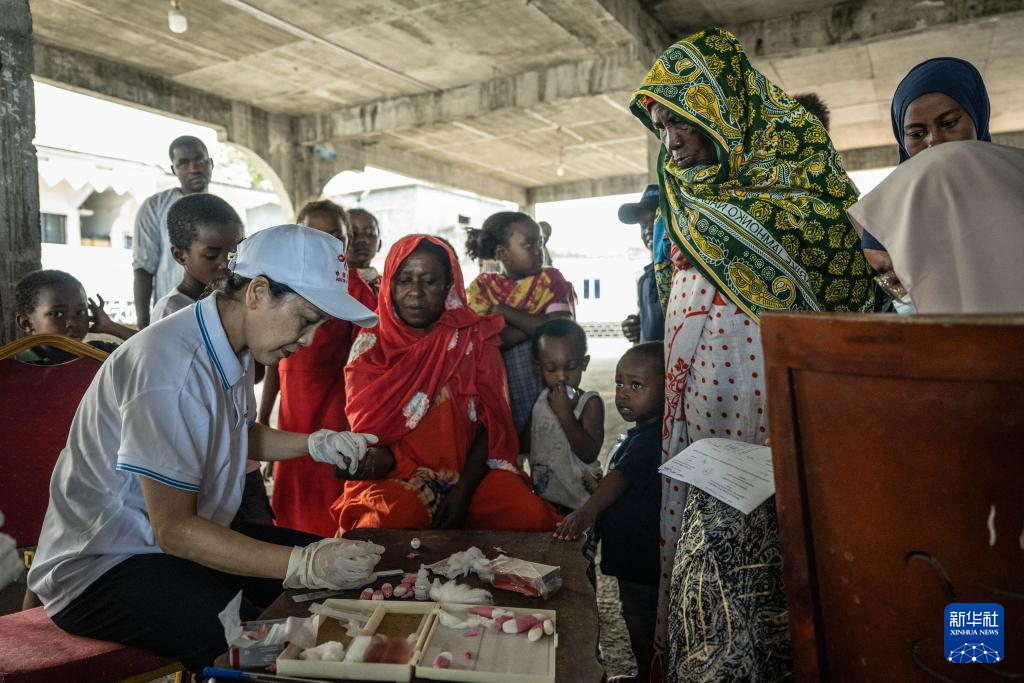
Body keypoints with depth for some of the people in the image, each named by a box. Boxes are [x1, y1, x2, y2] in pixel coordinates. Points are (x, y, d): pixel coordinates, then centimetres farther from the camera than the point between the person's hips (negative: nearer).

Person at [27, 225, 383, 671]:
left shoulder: (233, 347, 2)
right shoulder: (171, 365, -27)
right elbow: (173, 530, -25)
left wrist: (316, 444, 3)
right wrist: (304, 566, -30)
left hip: (190, 538, 9)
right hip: (102, 567, -9)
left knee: (344, 567, 0)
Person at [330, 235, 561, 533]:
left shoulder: (475, 338, 3)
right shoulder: (370, 345, 3)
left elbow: (490, 422, -2)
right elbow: (366, 427, 1)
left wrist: (464, 491, -14)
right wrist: (377, 457, -23)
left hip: (468, 471, 1)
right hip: (395, 476, -1)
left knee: (529, 516, -25)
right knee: (391, 519, -34)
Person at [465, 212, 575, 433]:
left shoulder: (551, 280, 2)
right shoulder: (483, 286, 2)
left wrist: (503, 311, -12)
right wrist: (536, 324, -16)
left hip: (547, 389, 0)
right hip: (499, 392, 0)